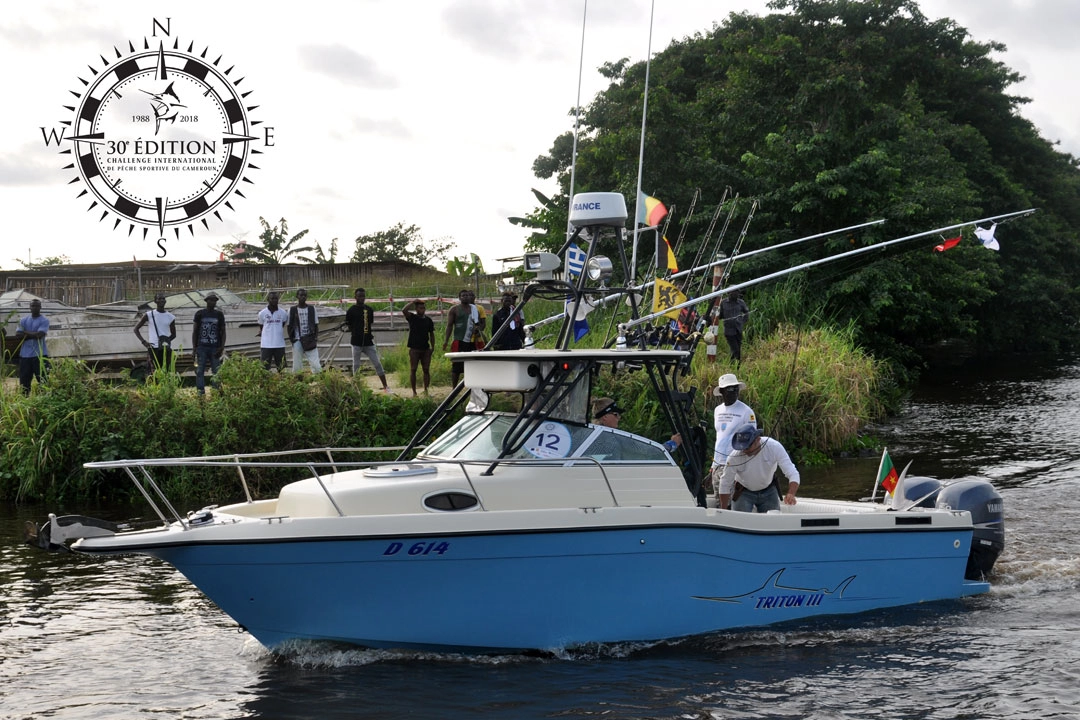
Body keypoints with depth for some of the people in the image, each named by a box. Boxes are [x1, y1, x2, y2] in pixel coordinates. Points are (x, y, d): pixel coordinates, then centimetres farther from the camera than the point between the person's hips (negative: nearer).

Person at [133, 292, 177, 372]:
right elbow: (136, 329, 7)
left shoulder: (170, 317, 10)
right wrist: (143, 341, -7)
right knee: (155, 370, -7)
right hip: (154, 348, -3)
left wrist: (167, 340, -1)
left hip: (166, 348, 3)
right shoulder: (149, 315, 3)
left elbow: (173, 334, 20)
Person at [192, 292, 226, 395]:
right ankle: (200, 391, 3)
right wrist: (194, 347, 0)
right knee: (200, 371, -1)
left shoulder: (219, 314, 8)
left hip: (215, 348, 1)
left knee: (216, 371, -1)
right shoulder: (200, 313, 5)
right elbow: (194, 331, 8)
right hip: (202, 347, 0)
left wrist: (222, 347, -2)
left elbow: (223, 332, 9)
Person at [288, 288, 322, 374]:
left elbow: (316, 325, 11)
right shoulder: (292, 310, 4)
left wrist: (316, 337, -3)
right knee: (297, 367, 1)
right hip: (297, 341, -1)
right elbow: (289, 326, 8)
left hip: (310, 341, 1)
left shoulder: (312, 308, 8)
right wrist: (291, 339, -4)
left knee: (316, 365, -8)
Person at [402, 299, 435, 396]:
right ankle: (414, 392, 3)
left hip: (425, 348, 3)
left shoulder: (428, 320, 11)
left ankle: (426, 390, 7)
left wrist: (432, 346, 9)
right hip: (414, 349, -3)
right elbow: (404, 310, -17)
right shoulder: (412, 317, 2)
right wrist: (412, 302, -11)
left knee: (426, 370, 1)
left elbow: (431, 334, 17)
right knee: (413, 370, -1)